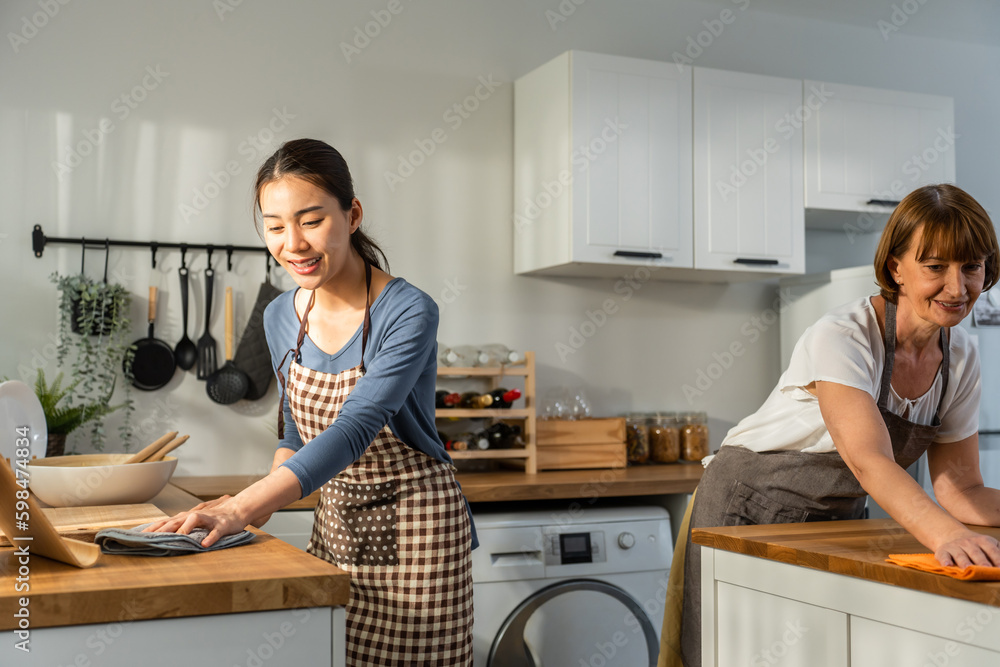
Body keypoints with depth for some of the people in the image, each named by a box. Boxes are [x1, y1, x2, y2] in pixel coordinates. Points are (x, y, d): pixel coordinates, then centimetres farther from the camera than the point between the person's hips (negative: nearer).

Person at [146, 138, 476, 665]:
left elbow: (355, 429, -30)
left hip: (412, 529, -5)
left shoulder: (407, 314, -19)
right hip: (334, 523, 5)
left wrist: (242, 508, -41)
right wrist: (259, 507, -4)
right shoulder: (281, 317, 1)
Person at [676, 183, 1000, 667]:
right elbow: (870, 462, -40)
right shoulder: (841, 337, -26)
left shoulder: (961, 357, -4)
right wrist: (945, 534, -56)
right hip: (752, 512, -6)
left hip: (838, 518, 6)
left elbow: (959, 489, -4)